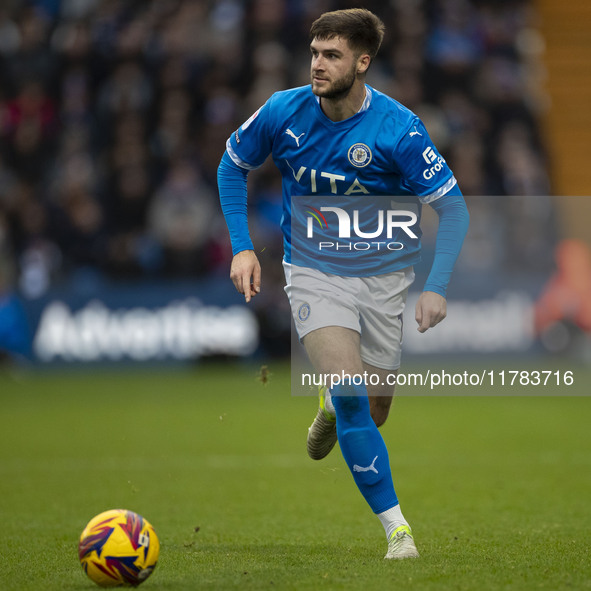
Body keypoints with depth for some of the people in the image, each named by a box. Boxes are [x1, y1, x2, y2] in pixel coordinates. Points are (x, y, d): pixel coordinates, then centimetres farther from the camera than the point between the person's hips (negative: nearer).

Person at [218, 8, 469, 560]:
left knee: (371, 412, 9)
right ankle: (396, 527, -11)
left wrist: (436, 286, -24)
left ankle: (330, 406, 48)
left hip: (383, 274, 0)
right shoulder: (284, 111, -12)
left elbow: (452, 206, -12)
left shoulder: (398, 129, -18)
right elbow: (232, 165, 7)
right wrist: (242, 247, -2)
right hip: (313, 271, 0)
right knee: (350, 394, -20)